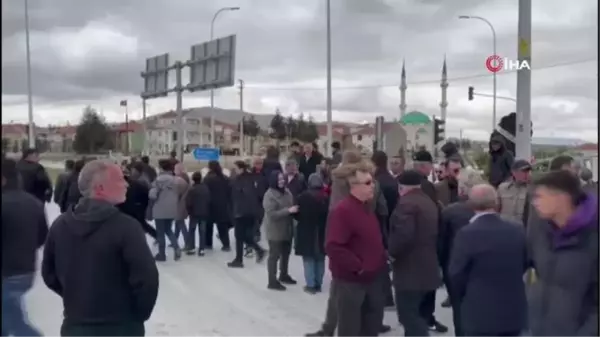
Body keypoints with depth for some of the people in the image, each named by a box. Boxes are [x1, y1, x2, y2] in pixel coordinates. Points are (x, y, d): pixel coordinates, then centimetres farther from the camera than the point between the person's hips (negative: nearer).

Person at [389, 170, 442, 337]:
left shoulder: (406, 203, -15)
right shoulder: (430, 202, 14)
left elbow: (403, 234, -26)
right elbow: (435, 232, 17)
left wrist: (392, 252, -12)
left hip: (410, 270, -9)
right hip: (427, 268, 10)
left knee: (409, 315, -4)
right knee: (414, 314, 19)